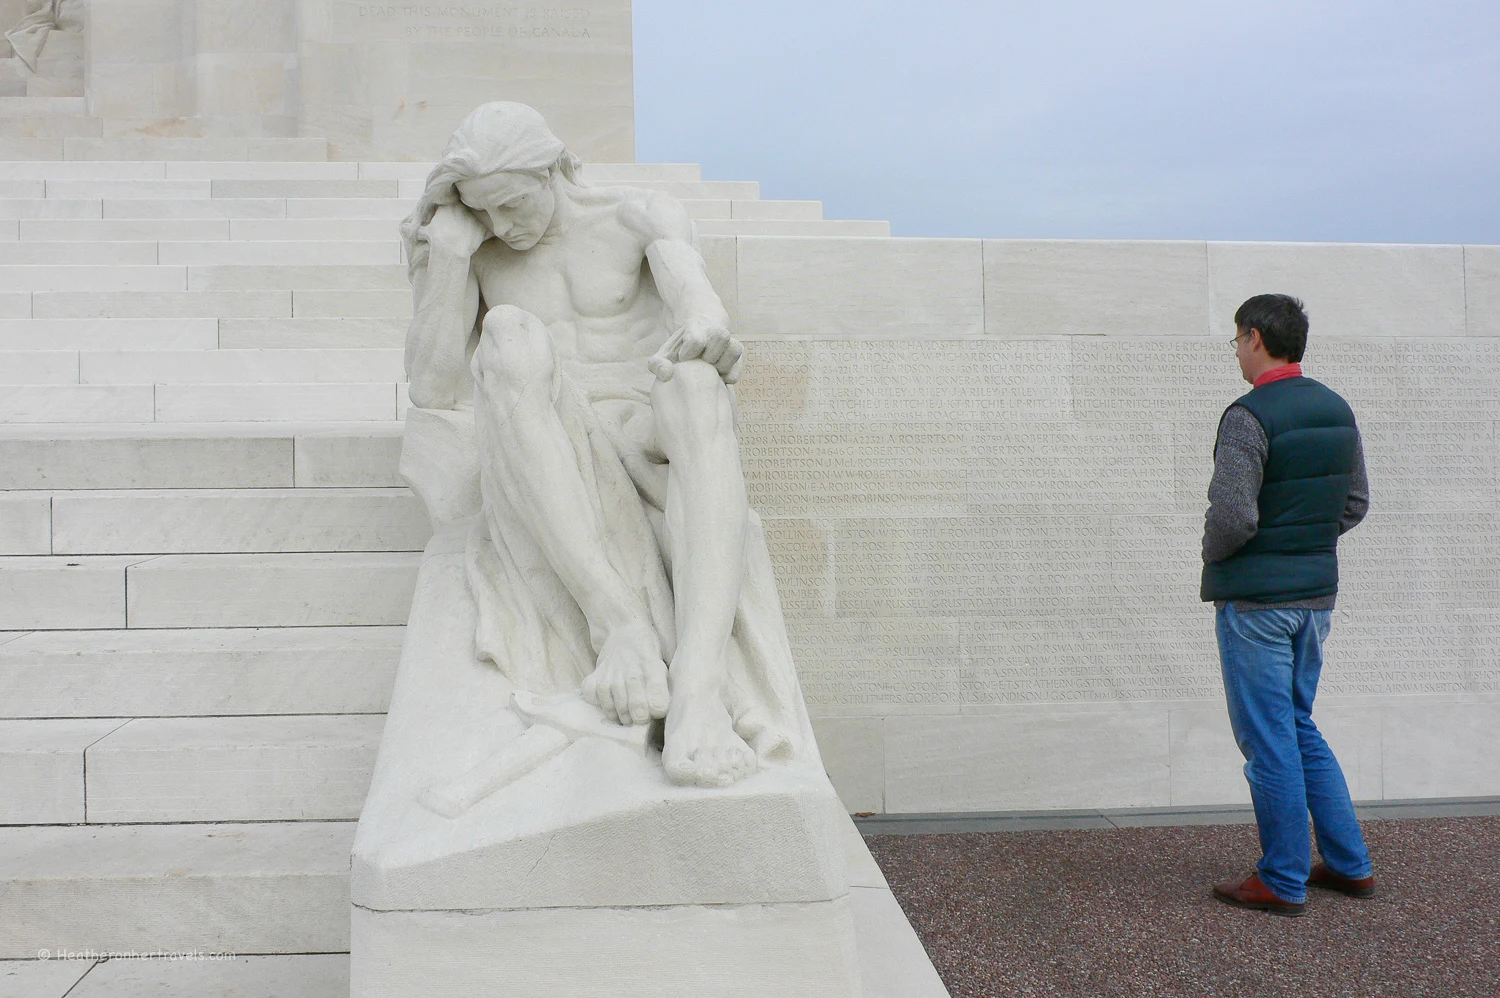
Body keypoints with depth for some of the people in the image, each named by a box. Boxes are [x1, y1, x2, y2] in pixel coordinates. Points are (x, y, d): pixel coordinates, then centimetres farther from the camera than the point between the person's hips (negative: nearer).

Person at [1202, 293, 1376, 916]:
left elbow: (1233, 516, -23)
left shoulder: (1248, 417, -17)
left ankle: (1283, 882, 12)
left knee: (1269, 741, 2)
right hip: (1317, 591, 8)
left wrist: (1213, 556, -4)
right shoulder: (1337, 410, 8)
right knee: (1300, 729, 20)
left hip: (1256, 599, -8)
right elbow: (1355, 503, 15)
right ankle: (1350, 864, 26)